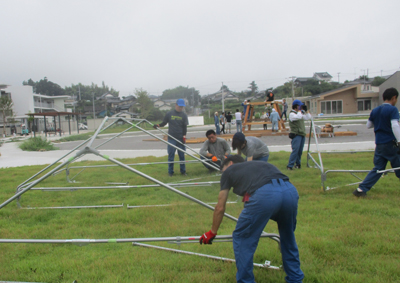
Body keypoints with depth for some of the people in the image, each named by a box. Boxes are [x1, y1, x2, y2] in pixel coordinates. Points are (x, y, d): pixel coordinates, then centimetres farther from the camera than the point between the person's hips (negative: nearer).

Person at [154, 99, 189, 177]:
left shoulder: (184, 115, 6)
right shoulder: (169, 114, 4)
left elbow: (185, 126, 3)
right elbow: (164, 123, 8)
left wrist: (184, 136, -8)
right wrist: (158, 125, -12)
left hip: (180, 138, 1)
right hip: (171, 138, -1)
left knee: (182, 155, 4)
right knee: (171, 155, 1)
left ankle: (183, 171, 15)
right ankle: (170, 172, 9)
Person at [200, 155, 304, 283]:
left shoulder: (229, 170, 27)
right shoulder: (261, 164, 40)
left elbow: (220, 208, 27)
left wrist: (213, 232, 41)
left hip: (264, 195, -6)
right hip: (291, 191, 6)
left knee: (242, 239, 16)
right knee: (288, 237, 31)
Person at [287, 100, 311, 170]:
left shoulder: (300, 113, 20)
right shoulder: (292, 114, -7)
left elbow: (308, 117, 21)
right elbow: (298, 117, -26)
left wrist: (305, 111, 12)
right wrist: (300, 110, -12)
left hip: (302, 134, 8)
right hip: (296, 135, -8)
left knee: (300, 151, 10)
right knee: (295, 150, -16)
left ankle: (297, 164, 21)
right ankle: (289, 165, -14)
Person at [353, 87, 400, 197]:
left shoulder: (375, 111, 10)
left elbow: (368, 125, 19)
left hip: (379, 144, 6)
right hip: (390, 143, -6)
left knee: (378, 168, 9)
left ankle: (361, 189, 1)